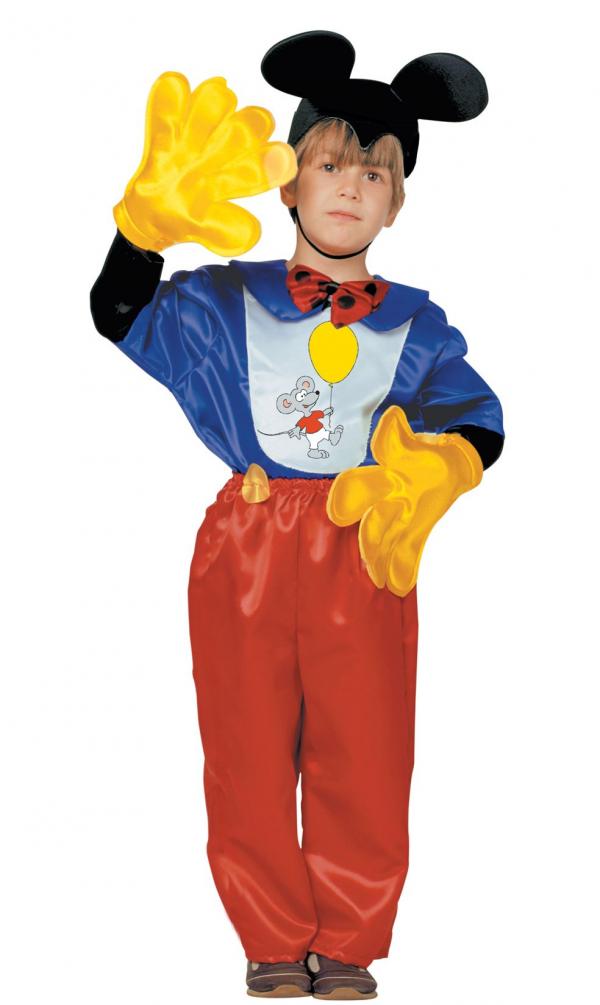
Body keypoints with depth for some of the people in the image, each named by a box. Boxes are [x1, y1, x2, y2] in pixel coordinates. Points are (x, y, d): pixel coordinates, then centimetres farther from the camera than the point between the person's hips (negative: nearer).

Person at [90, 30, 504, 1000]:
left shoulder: (415, 326, 6)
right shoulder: (222, 304, 4)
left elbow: (479, 420, -4)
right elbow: (119, 314, -11)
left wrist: (437, 462, -28)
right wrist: (154, 222, -29)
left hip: (365, 549, 1)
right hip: (247, 547, 0)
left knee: (365, 762, 3)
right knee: (250, 756, 5)